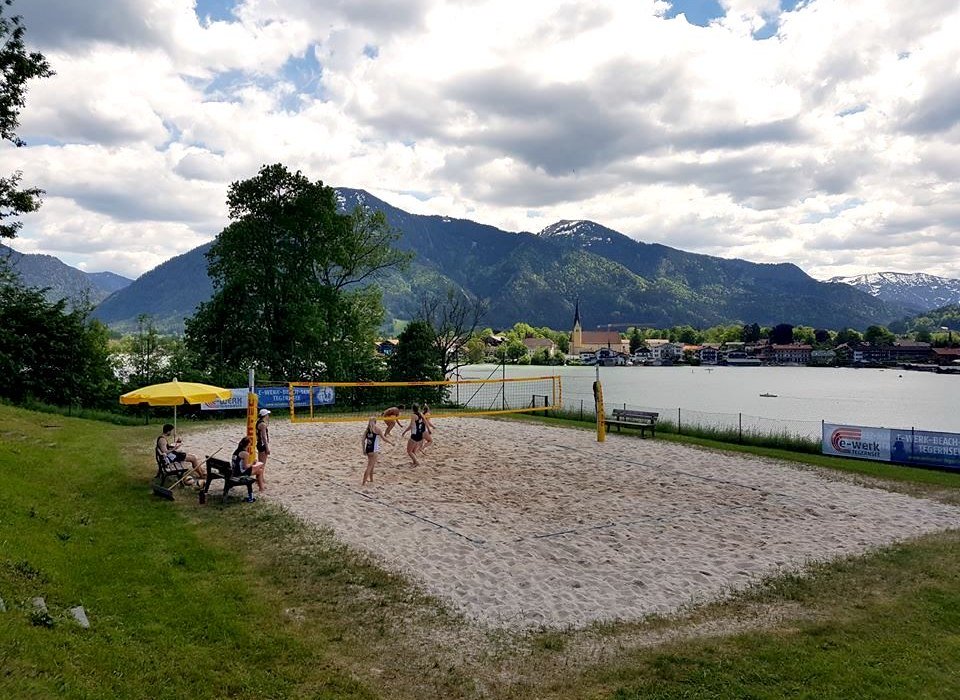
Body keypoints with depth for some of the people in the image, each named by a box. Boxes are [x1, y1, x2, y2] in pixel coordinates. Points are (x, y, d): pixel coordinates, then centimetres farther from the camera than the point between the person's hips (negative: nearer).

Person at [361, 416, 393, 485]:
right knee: (370, 466, -4)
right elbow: (384, 438, -5)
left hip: (367, 448, 6)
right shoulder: (377, 428, -6)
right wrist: (391, 442, 9)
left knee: (371, 465, 23)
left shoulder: (367, 429, 9)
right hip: (374, 450, -6)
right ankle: (364, 482, -10)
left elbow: (363, 440, 7)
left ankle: (371, 479, 32)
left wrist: (364, 449, 14)